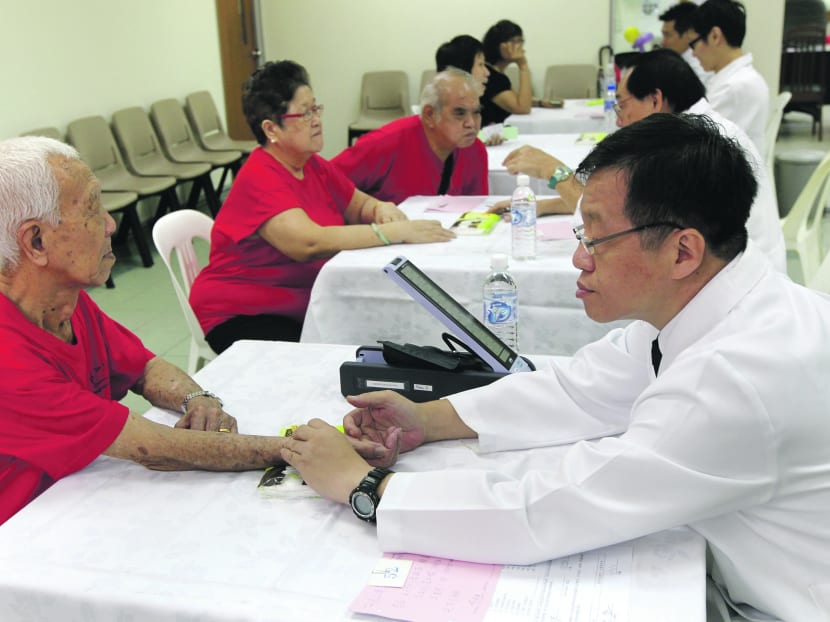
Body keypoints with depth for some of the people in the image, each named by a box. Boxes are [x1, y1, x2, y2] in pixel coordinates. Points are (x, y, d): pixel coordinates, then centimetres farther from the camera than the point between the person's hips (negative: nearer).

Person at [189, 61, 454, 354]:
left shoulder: (314, 166, 5)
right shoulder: (260, 178, -20)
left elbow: (360, 204, 17)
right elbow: (310, 243, -33)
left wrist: (382, 209, -9)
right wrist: (398, 232, -33)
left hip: (301, 305, 8)